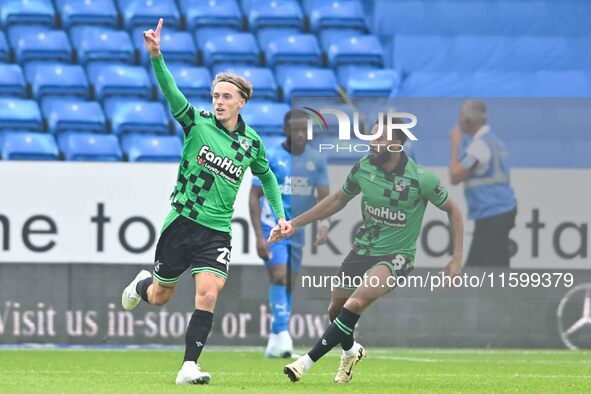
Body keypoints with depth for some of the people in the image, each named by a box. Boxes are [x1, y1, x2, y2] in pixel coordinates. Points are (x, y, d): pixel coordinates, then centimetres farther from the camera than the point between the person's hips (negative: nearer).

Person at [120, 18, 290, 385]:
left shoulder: (251, 142, 4)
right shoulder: (197, 123, -5)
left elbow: (267, 176, 24)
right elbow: (171, 92, -22)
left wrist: (280, 214, 16)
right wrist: (156, 57, -38)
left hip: (217, 231, 1)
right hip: (182, 221, -1)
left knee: (208, 295, -18)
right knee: (159, 297, 11)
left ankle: (189, 367, -16)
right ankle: (141, 285, 49)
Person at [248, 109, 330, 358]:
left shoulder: (316, 160, 4)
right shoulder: (270, 158, -8)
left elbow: (324, 197, 4)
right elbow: (254, 197, -7)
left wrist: (324, 223, -17)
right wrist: (259, 236, -15)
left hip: (298, 230, 5)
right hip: (273, 227, -5)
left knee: (289, 285, 8)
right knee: (279, 277, -18)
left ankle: (275, 341, 17)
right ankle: (283, 335, -22)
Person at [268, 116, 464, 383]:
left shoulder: (421, 179, -19)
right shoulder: (363, 168, -7)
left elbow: (452, 210, -4)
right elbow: (339, 199, 11)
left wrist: (457, 258, -9)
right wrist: (294, 224, 8)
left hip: (397, 256, -5)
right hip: (363, 248, 5)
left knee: (354, 304, -27)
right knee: (335, 310, 11)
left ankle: (308, 361, -23)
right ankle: (351, 351, 45)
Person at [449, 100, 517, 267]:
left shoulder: (480, 144, -16)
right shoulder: (492, 139, 16)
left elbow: (455, 176, -13)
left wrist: (455, 144, -5)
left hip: (493, 217, -10)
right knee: (474, 267, 13)